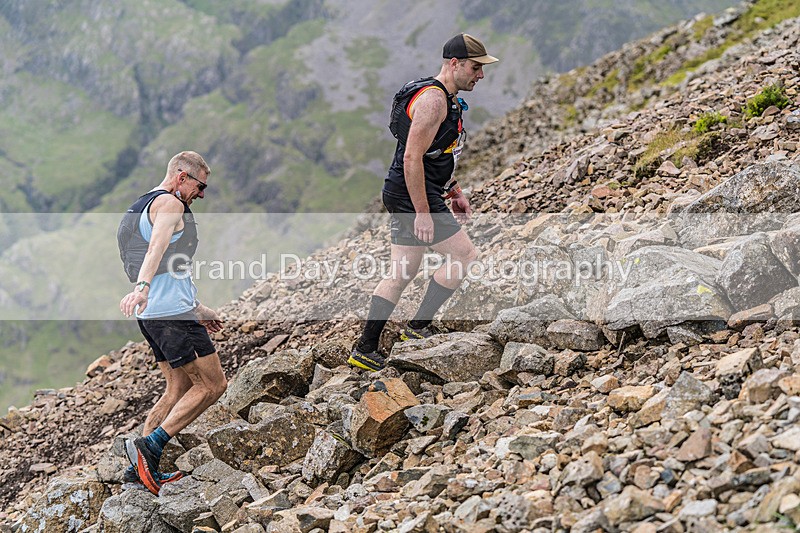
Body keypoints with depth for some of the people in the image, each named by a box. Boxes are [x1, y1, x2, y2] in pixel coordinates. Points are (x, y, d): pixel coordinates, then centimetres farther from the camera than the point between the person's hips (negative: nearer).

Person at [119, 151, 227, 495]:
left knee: (180, 388, 15)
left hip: (152, 313, 10)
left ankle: (140, 467, 12)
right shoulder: (169, 203, -7)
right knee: (212, 385, -7)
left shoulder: (142, 206, 25)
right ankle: (150, 445, -13)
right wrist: (142, 287, -44)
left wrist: (198, 310, 36)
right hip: (172, 312, -10)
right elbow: (157, 249, -28)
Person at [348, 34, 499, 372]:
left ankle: (365, 351, 12)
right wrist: (423, 213, -23)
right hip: (414, 196, -10)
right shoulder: (433, 99, -17)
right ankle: (417, 327, 2)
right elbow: (412, 158, -23)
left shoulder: (445, 98, 17)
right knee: (464, 255, -5)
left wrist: (454, 192, 25)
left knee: (401, 274, 10)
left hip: (405, 196, 10)